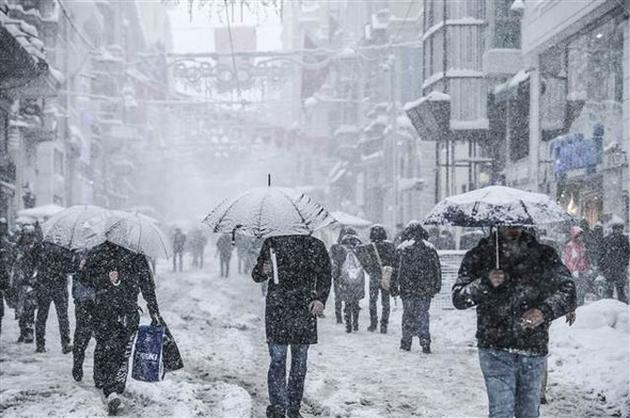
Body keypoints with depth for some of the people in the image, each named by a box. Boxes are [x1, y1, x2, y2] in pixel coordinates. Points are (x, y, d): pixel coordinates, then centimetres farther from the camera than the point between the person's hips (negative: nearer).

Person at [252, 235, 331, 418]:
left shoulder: (315, 245, 5)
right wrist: (263, 272, -11)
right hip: (277, 308, -1)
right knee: (277, 358, -7)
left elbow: (324, 275, 11)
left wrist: (320, 299, -4)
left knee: (300, 360, 7)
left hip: (304, 308, 1)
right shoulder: (271, 243, 5)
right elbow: (256, 275, 12)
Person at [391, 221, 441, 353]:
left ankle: (406, 343, 12)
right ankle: (425, 344, -4)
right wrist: (436, 287, 14)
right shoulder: (430, 248, 4)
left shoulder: (402, 248, -4)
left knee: (408, 316, 8)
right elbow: (437, 269, 7)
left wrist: (394, 287, 0)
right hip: (425, 290, 2)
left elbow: (397, 269, -5)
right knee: (423, 316, 6)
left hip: (407, 289, -2)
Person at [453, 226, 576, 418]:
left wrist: (545, 311, -21)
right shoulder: (479, 256, 5)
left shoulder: (544, 255, 7)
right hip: (496, 349, -2)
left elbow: (567, 291, -1)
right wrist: (485, 282, -19)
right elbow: (458, 298, 0)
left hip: (533, 351, 2)